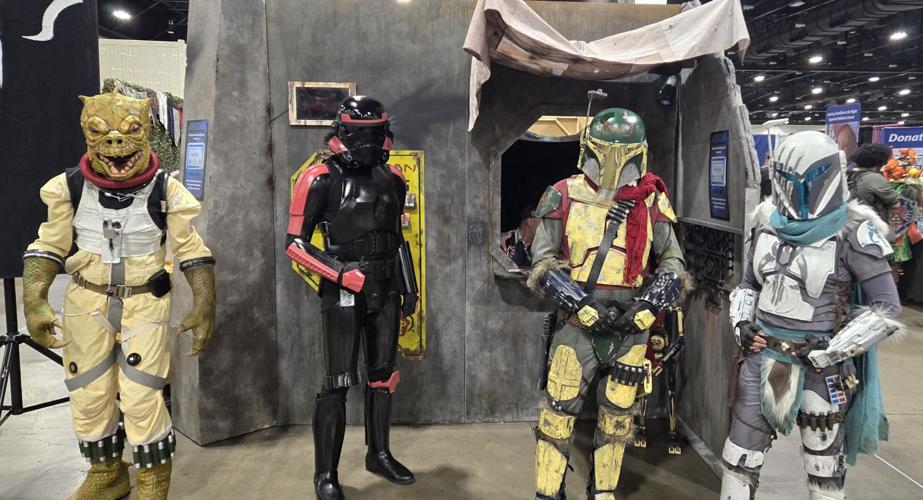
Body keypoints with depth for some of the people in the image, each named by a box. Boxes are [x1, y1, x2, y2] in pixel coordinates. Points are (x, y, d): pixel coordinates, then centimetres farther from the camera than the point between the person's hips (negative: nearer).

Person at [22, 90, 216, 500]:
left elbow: (193, 252, -5)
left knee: (141, 398, -6)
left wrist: (204, 308, -9)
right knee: (89, 397, 11)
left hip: (145, 303, -3)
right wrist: (34, 302, -9)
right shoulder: (70, 187, -5)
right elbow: (48, 248, 2)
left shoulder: (166, 191, -10)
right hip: (87, 303, 3)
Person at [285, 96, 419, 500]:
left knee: (383, 375, 14)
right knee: (338, 383, -3)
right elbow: (295, 244, -9)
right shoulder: (321, 179, -8)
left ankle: (379, 454, 30)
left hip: (386, 292, 6)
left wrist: (409, 287, 16)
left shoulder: (392, 180, 10)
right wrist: (342, 273, -19)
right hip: (344, 295, -6)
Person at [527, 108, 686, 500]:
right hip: (578, 325, -2)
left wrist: (647, 307, -8)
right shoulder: (565, 197, -4)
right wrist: (582, 306, -15)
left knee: (618, 415, 13)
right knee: (558, 412, -2)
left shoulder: (651, 202, 2)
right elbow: (543, 263, -4)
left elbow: (673, 262, 7)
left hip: (631, 327, 2)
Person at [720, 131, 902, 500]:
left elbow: (887, 307, -12)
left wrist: (833, 349, -17)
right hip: (762, 355, 4)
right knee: (740, 453, 13)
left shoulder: (851, 231, -13)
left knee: (825, 467, 15)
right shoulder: (769, 221, 3)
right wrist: (741, 323, -1)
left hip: (819, 366, -4)